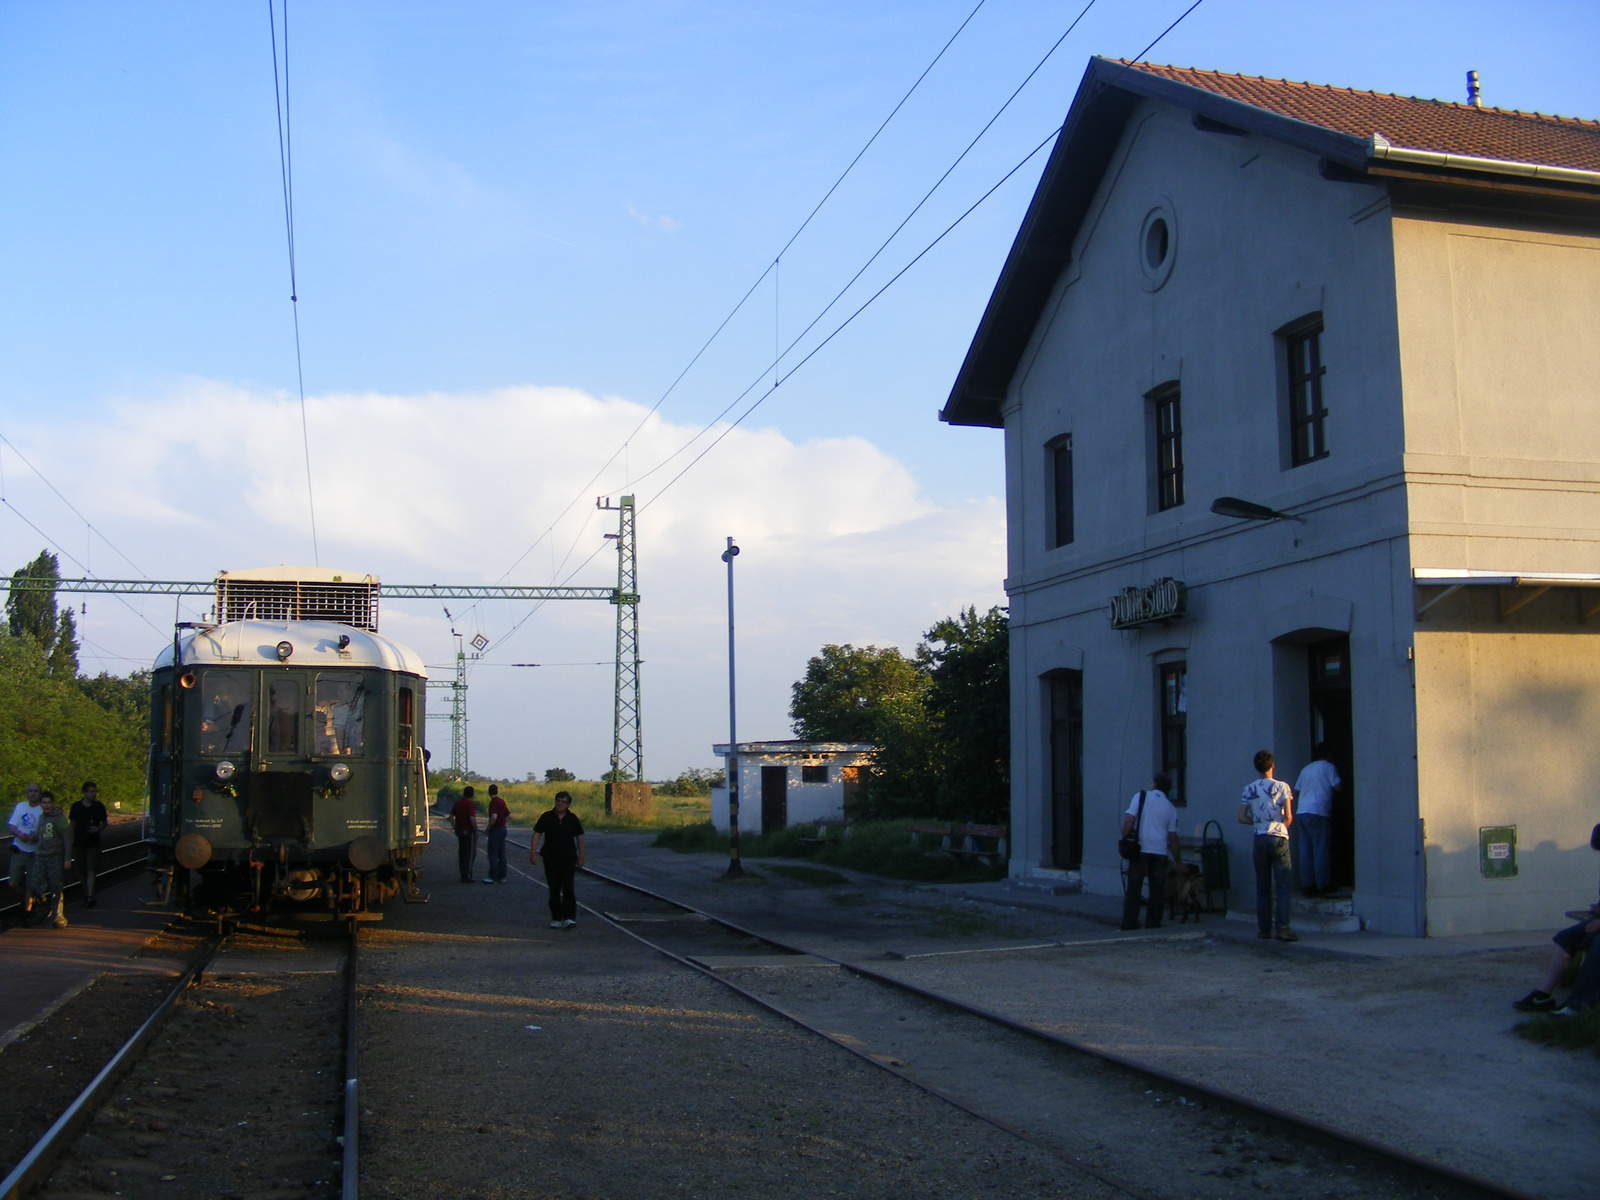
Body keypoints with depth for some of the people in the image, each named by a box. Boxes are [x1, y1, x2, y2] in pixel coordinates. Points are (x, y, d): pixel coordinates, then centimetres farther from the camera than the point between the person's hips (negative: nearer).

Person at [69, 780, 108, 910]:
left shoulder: (99, 806, 0)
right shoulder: (76, 806, 1)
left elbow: (104, 823, 7)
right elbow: (72, 824, 8)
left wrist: (98, 828, -15)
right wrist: (72, 842, 5)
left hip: (93, 844, -2)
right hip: (79, 844, 2)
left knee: (91, 871, -12)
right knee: (83, 873, 9)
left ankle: (90, 897, -17)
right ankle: (86, 896, 21)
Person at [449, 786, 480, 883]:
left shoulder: (457, 804, 8)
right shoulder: (470, 805, -14)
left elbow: (451, 817, 10)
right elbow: (472, 819, -21)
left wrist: (456, 828, 16)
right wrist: (476, 831, -12)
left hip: (460, 831, 7)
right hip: (469, 832, -7)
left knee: (461, 853, 12)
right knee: (470, 853, -2)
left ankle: (463, 875, 15)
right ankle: (466, 876, -7)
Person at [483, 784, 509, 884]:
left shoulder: (493, 802, -15)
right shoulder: (502, 801, 11)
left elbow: (494, 817, -26)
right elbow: (509, 816, 17)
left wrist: (488, 829, -15)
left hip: (495, 830, -8)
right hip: (502, 829, 8)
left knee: (493, 854, -4)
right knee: (501, 854, 10)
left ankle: (493, 877, -3)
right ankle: (502, 876, 12)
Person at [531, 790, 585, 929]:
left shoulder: (572, 818, 2)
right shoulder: (547, 817, 0)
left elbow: (579, 837, 10)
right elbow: (537, 834, 1)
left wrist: (581, 856, 9)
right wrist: (533, 852, -8)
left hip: (568, 858, -1)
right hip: (550, 858, 1)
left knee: (568, 887, -11)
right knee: (554, 889, 6)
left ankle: (569, 918, -12)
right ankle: (556, 919, 13)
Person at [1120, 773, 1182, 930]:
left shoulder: (1141, 797, 1)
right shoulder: (1170, 808, 8)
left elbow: (1128, 821, -9)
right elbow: (1172, 837, 8)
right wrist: (1177, 861, 16)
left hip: (1140, 850, -1)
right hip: (1160, 852, 1)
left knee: (1133, 887, 4)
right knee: (1157, 889, 10)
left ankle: (1129, 922, 3)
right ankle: (1153, 922, 10)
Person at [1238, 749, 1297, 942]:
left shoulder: (1249, 789, 4)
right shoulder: (1282, 787, -4)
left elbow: (1241, 818, 1)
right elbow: (1288, 817, -7)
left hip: (1260, 840, 3)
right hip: (1279, 839, -3)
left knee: (1263, 886, 10)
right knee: (1283, 885, -2)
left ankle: (1264, 928, 12)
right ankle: (1283, 928, -10)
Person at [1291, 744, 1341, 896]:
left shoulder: (1305, 769, 20)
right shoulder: (1328, 767, 2)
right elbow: (1337, 786, -5)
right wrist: (1343, 782, 16)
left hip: (1301, 812, 6)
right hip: (1318, 812, -6)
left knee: (1305, 851, 5)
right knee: (1320, 851, -3)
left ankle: (1307, 885, 6)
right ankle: (1322, 886, -3)